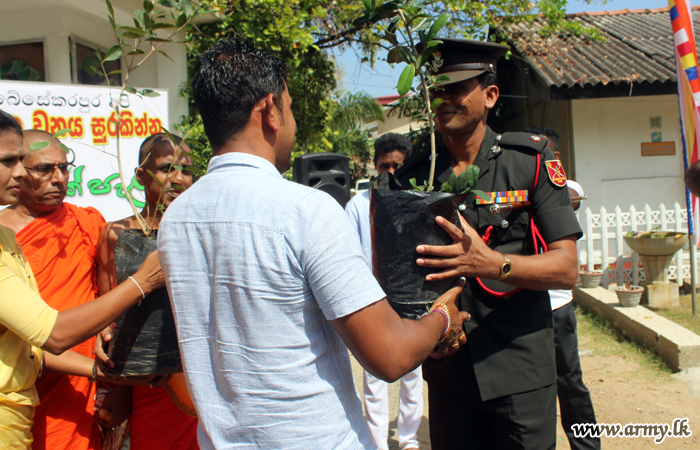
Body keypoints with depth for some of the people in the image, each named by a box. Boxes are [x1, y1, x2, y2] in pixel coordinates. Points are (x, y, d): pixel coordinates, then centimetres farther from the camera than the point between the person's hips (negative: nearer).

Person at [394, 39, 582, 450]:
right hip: (447, 370, 3)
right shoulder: (413, 174, 2)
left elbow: (566, 269, -11)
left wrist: (491, 262, -29)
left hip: (519, 368, -3)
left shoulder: (530, 160, -6)